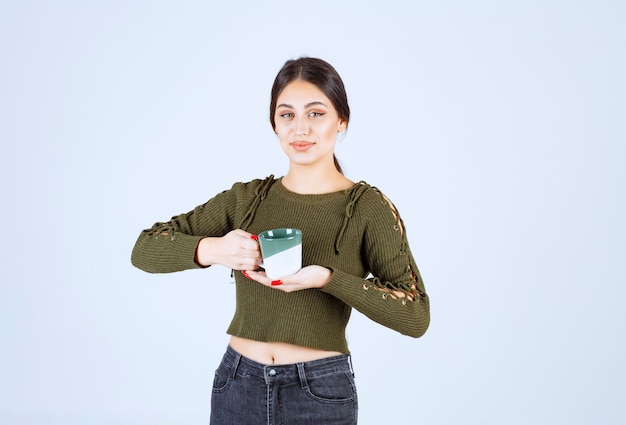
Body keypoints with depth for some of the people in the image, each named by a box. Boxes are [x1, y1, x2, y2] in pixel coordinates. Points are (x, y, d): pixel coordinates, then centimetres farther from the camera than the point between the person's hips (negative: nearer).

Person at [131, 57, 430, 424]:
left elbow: (416, 316, -14)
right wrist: (210, 249, -23)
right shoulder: (245, 198, 1)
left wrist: (327, 279, -26)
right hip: (238, 385, 3)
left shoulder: (367, 207, -8)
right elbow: (145, 249, -3)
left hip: (321, 393, -2)